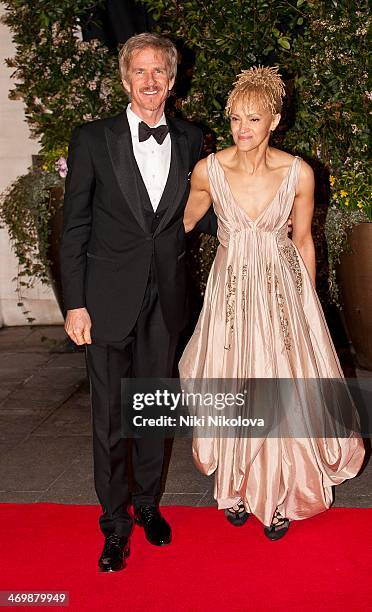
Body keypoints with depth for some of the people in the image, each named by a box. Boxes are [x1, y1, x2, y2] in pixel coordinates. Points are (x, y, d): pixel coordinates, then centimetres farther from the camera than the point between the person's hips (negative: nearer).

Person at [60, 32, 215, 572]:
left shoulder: (190, 141, 4)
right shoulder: (94, 139, -4)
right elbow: (74, 227, -5)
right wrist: (75, 303, -8)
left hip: (166, 300, 3)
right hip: (110, 299, -2)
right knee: (110, 417, 5)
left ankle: (147, 502, 36)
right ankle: (115, 522, 23)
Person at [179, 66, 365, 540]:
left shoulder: (299, 173, -10)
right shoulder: (208, 171, -9)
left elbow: (302, 241, 2)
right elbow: (185, 222, 11)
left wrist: (308, 302, 8)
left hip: (283, 290, 0)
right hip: (231, 289, 1)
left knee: (284, 392, 3)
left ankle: (279, 493, 25)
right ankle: (237, 486, 32)